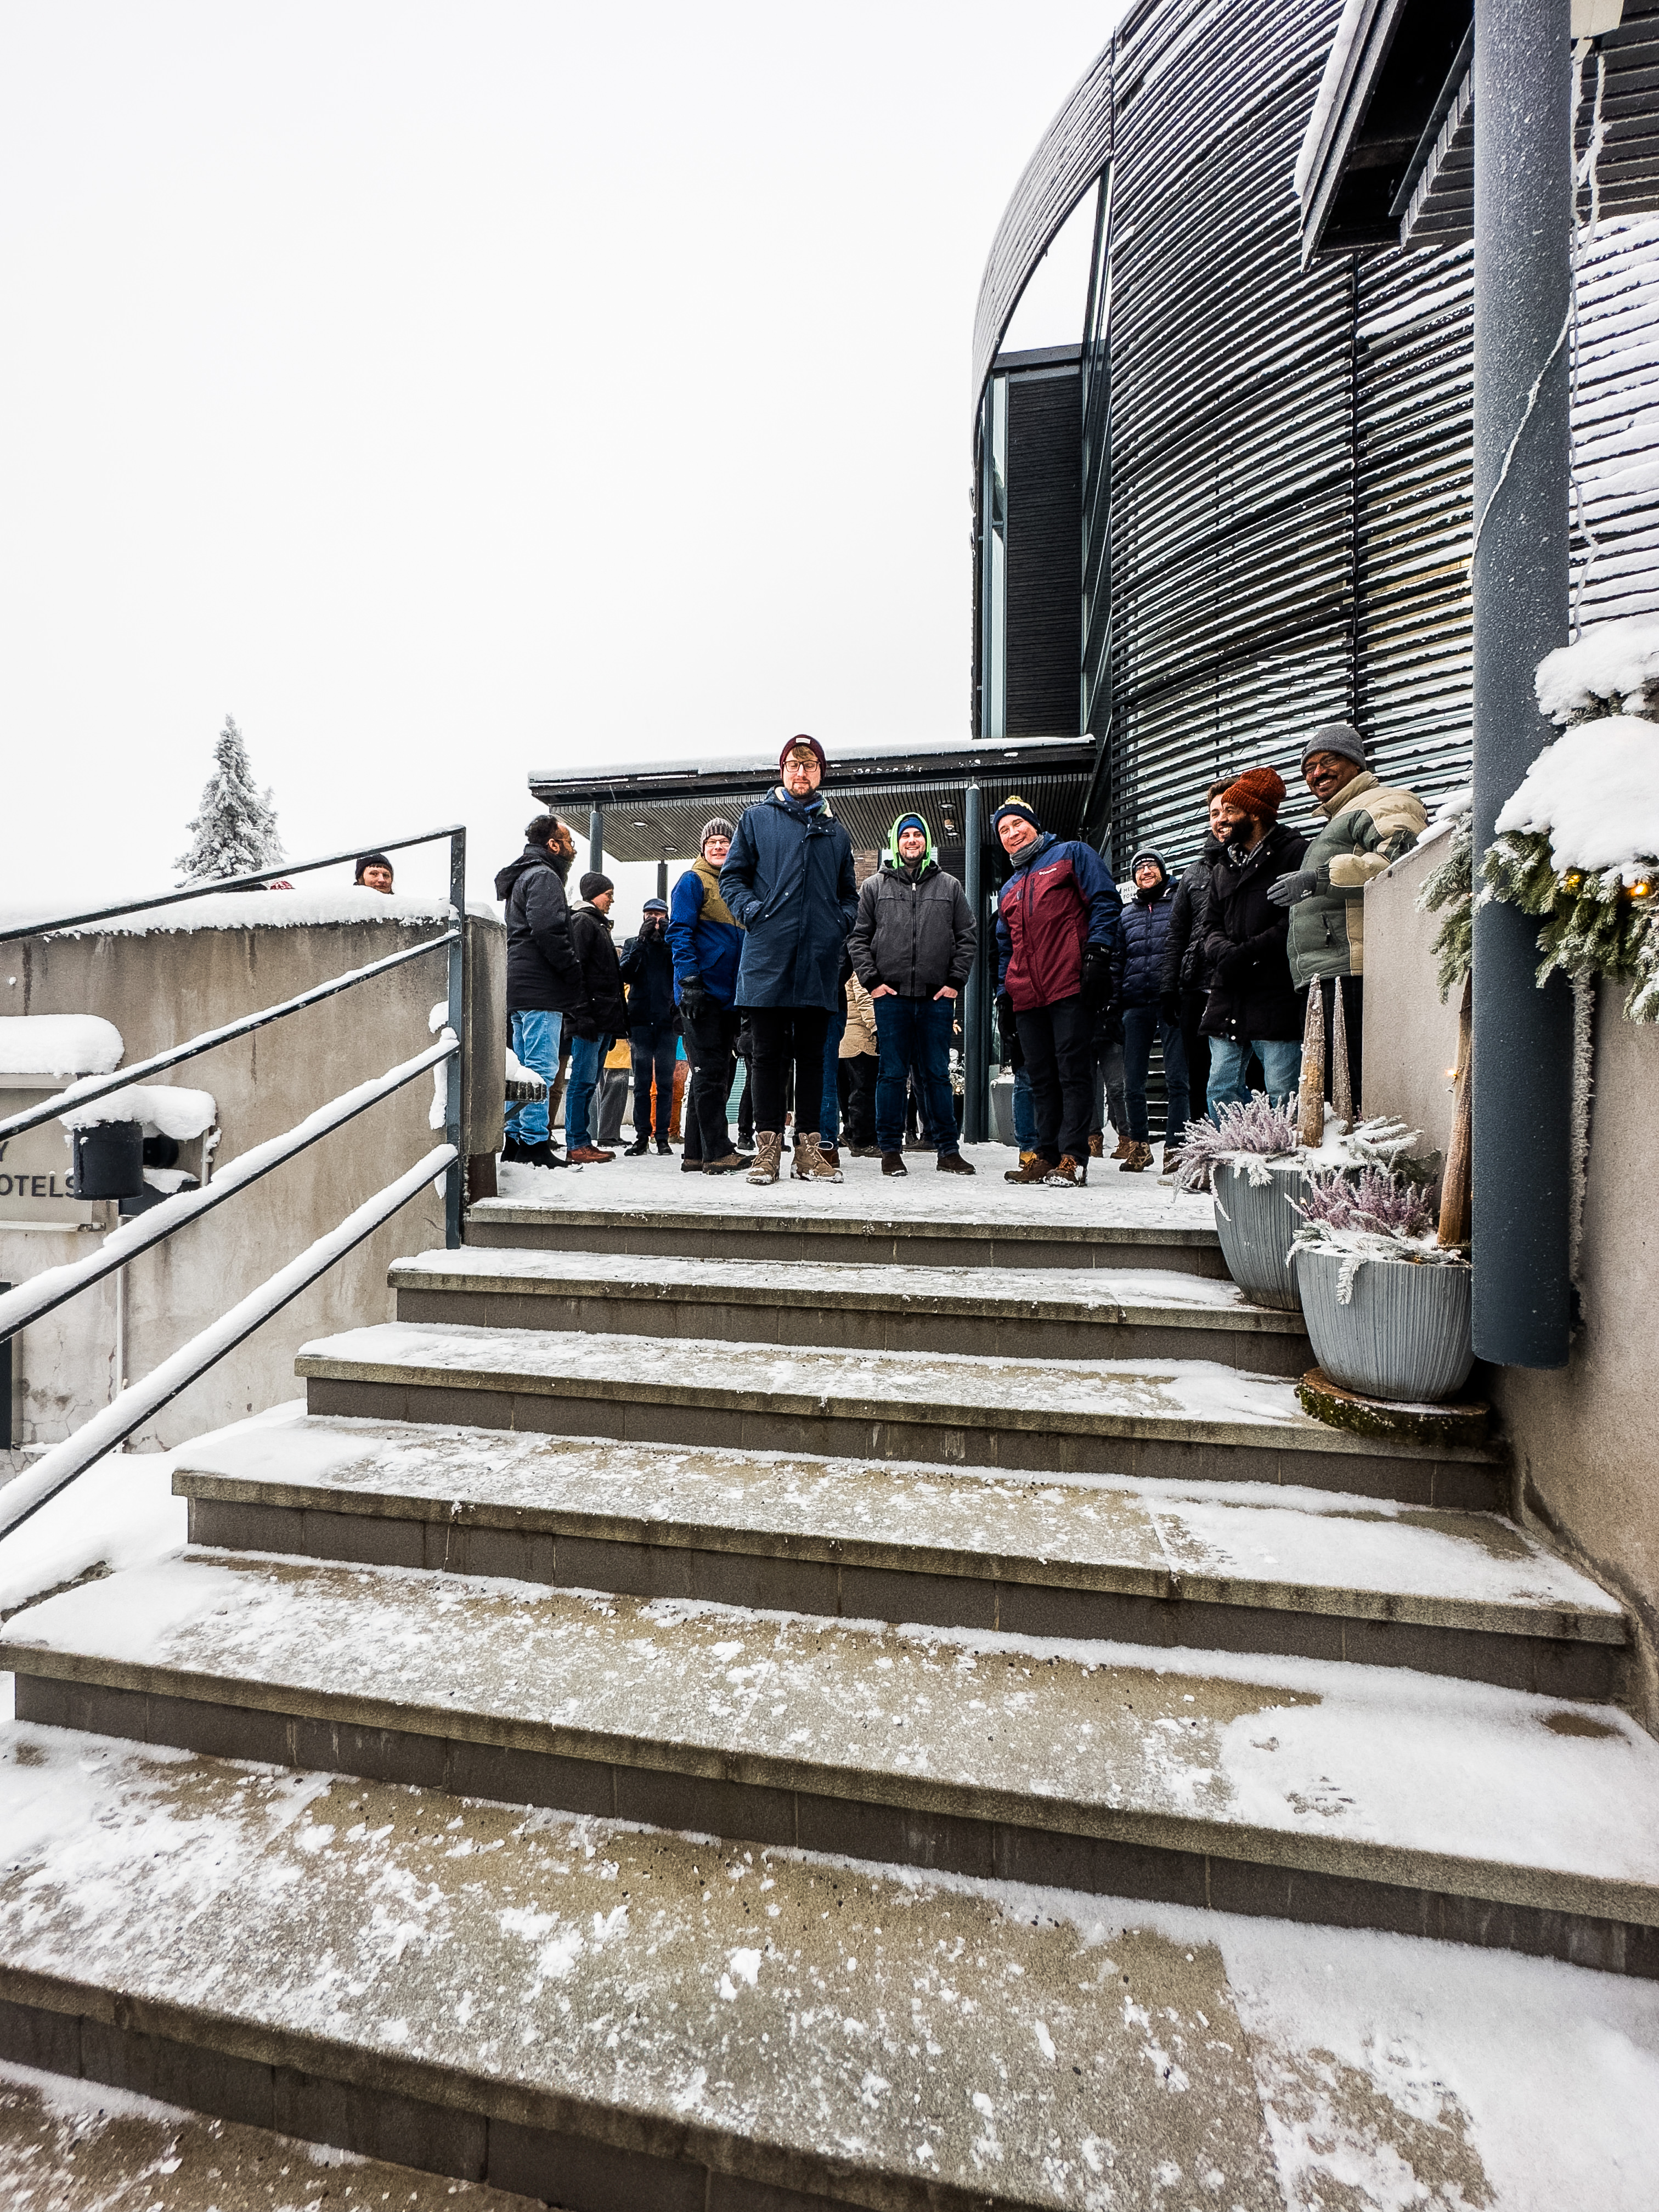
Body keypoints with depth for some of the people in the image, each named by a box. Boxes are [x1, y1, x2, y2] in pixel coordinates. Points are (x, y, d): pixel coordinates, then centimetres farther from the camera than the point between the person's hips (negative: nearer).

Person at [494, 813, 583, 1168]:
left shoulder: (521, 877, 28)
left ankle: (515, 1139, 16)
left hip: (520, 990, 11)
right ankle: (535, 1143, -8)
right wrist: (576, 977, -14)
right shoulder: (543, 876, -6)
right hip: (540, 991, -11)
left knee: (524, 1068, 12)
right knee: (542, 1068, -10)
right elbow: (548, 931, -21)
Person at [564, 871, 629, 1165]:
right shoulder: (583, 922, -4)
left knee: (589, 1082, 10)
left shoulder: (598, 924, 26)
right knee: (583, 1080, -8)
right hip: (591, 1018, -10)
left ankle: (583, 1142, 15)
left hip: (604, 1018, 10)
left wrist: (615, 1018, 22)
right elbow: (576, 969, -15)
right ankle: (576, 1145, -5)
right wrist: (583, 1014, -22)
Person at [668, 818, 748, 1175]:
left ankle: (696, 1153, 15)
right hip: (703, 993, -8)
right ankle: (718, 1152, -7)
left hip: (730, 995, 8)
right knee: (710, 1073, -9)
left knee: (717, 1075, 8)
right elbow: (679, 932, -10)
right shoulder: (692, 882, -1)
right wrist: (690, 981, -19)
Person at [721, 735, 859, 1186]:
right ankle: (767, 1148, 7)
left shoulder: (835, 831, 20)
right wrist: (750, 911, -9)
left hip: (819, 961, 3)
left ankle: (808, 1148, 12)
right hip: (768, 956, -2)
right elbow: (732, 876, 8)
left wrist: (842, 922, 3)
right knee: (768, 1054, 0)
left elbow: (849, 893, 24)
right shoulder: (756, 819, 11)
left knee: (812, 1055, 6)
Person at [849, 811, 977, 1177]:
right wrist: (871, 980, -4)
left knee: (937, 1074, 4)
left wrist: (955, 981, 0)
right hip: (891, 995, -1)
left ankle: (948, 1150, 10)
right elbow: (858, 937, 7)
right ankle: (891, 1150, 9)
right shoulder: (874, 886, 11)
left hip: (938, 997, 1)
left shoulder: (949, 886, 13)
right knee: (892, 1074, 1)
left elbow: (968, 937, 11)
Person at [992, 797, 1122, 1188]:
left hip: (1071, 987, -6)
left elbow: (1105, 902, 1)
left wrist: (1096, 953, -13)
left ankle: (1073, 1158, -7)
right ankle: (1046, 1154, 10)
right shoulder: (1009, 888, 29)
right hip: (1026, 996, 6)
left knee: (1073, 1072, -8)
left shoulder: (1072, 854, 12)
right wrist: (1003, 996, 19)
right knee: (1041, 1078, 5)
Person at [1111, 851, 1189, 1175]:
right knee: (1133, 1083, 4)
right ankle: (1139, 1146, 16)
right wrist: (1115, 1003, 9)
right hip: (1136, 1005, 4)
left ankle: (1174, 1147, 2)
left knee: (1176, 1080, -5)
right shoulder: (1127, 913, 20)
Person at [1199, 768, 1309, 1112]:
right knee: (1221, 1090, 8)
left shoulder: (1294, 852, -1)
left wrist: (1248, 952, -15)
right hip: (1227, 998, 7)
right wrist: (1225, 952, -5)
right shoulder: (1223, 867, 22)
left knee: (1281, 1095, -5)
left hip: (1277, 996, -7)